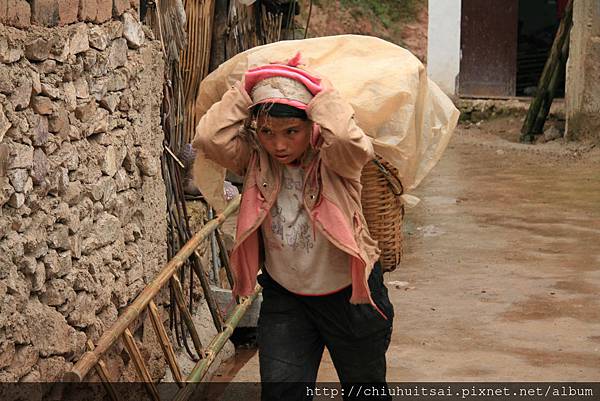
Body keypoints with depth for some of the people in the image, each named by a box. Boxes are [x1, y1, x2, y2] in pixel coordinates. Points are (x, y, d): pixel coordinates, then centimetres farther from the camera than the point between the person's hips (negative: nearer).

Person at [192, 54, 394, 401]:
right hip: (284, 297, 2)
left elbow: (349, 140, -45)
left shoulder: (333, 159, -21)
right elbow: (210, 137, -29)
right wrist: (246, 89, -24)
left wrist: (319, 88, -31)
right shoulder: (255, 160, -12)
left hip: (350, 294, -2)